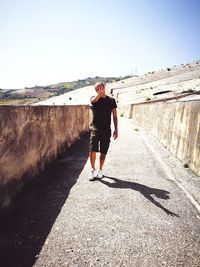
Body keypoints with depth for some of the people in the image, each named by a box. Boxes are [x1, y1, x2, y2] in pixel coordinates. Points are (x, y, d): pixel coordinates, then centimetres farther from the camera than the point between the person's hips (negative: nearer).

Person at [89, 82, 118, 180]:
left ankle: (100, 170, 26)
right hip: (95, 129, -1)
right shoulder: (94, 98, 6)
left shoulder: (111, 100, 7)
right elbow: (93, 100, -23)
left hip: (106, 130, 1)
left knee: (103, 152, 7)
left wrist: (116, 130, 3)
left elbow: (114, 116, 7)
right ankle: (93, 170, 12)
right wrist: (99, 93, -12)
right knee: (92, 150, -8)